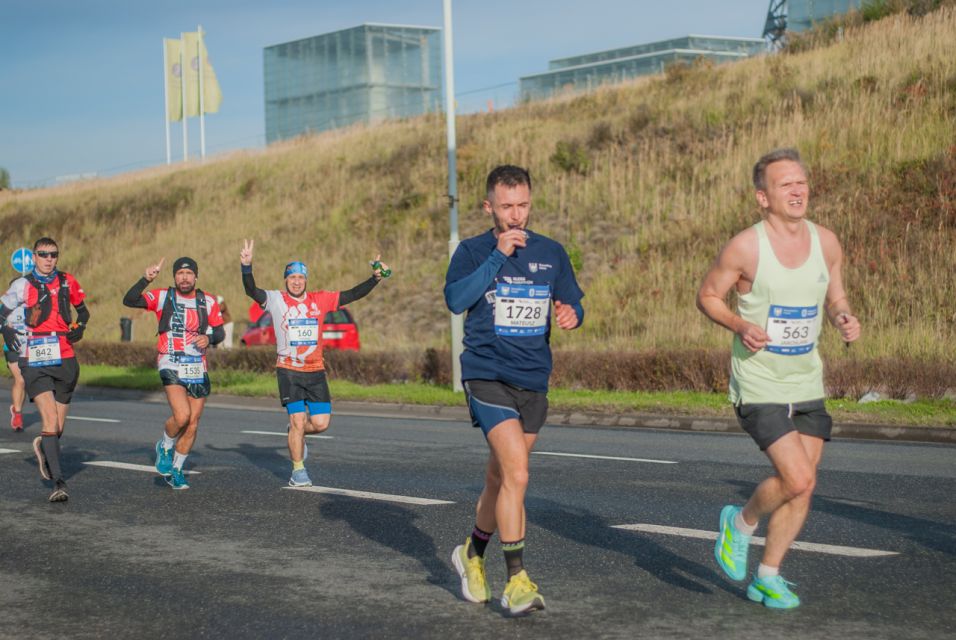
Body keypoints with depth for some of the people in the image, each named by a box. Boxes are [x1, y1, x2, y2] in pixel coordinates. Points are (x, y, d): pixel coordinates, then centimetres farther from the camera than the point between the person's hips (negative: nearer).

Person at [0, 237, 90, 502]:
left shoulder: (67, 282, 8)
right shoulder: (22, 285, 2)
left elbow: (82, 309, 23)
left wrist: (79, 327, 3)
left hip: (64, 360, 3)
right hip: (35, 363, -3)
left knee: (58, 427, 9)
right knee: (50, 419, -19)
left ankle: (43, 446, 44)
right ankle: (59, 483, -21)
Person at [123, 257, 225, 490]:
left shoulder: (208, 301, 6)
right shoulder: (163, 297, -1)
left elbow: (220, 332, 12)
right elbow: (129, 300, -11)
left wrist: (209, 338, -10)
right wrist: (146, 279, -23)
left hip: (198, 369, 4)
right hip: (171, 366, -4)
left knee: (193, 424, 5)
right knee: (182, 415, -22)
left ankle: (176, 470, 23)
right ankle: (165, 447, 9)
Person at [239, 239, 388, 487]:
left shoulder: (320, 300, 4)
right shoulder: (276, 299, -3)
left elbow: (352, 295, 5)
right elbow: (251, 291, -17)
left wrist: (375, 278, -6)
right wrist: (247, 267, -34)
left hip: (315, 371, 3)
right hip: (288, 371, -3)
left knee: (321, 423, -1)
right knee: (298, 421, -7)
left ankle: (295, 433, 32)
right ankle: (298, 471, 10)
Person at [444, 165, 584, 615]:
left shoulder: (551, 253, 8)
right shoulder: (473, 251, -2)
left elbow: (573, 303, 11)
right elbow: (455, 300, -18)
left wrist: (572, 315, -13)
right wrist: (497, 256, -22)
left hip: (534, 382, 5)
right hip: (488, 377, -4)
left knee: (501, 478, 15)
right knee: (516, 473, -19)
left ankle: (472, 554, 38)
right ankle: (517, 580, -12)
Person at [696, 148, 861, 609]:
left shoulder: (826, 243, 2)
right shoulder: (746, 248, -13)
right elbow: (707, 296, -2)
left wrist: (845, 320, -8)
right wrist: (740, 326, -20)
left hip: (807, 384, 6)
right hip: (758, 385, -6)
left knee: (801, 489, 7)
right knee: (798, 479, -16)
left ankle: (767, 577, 24)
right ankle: (741, 522, 14)